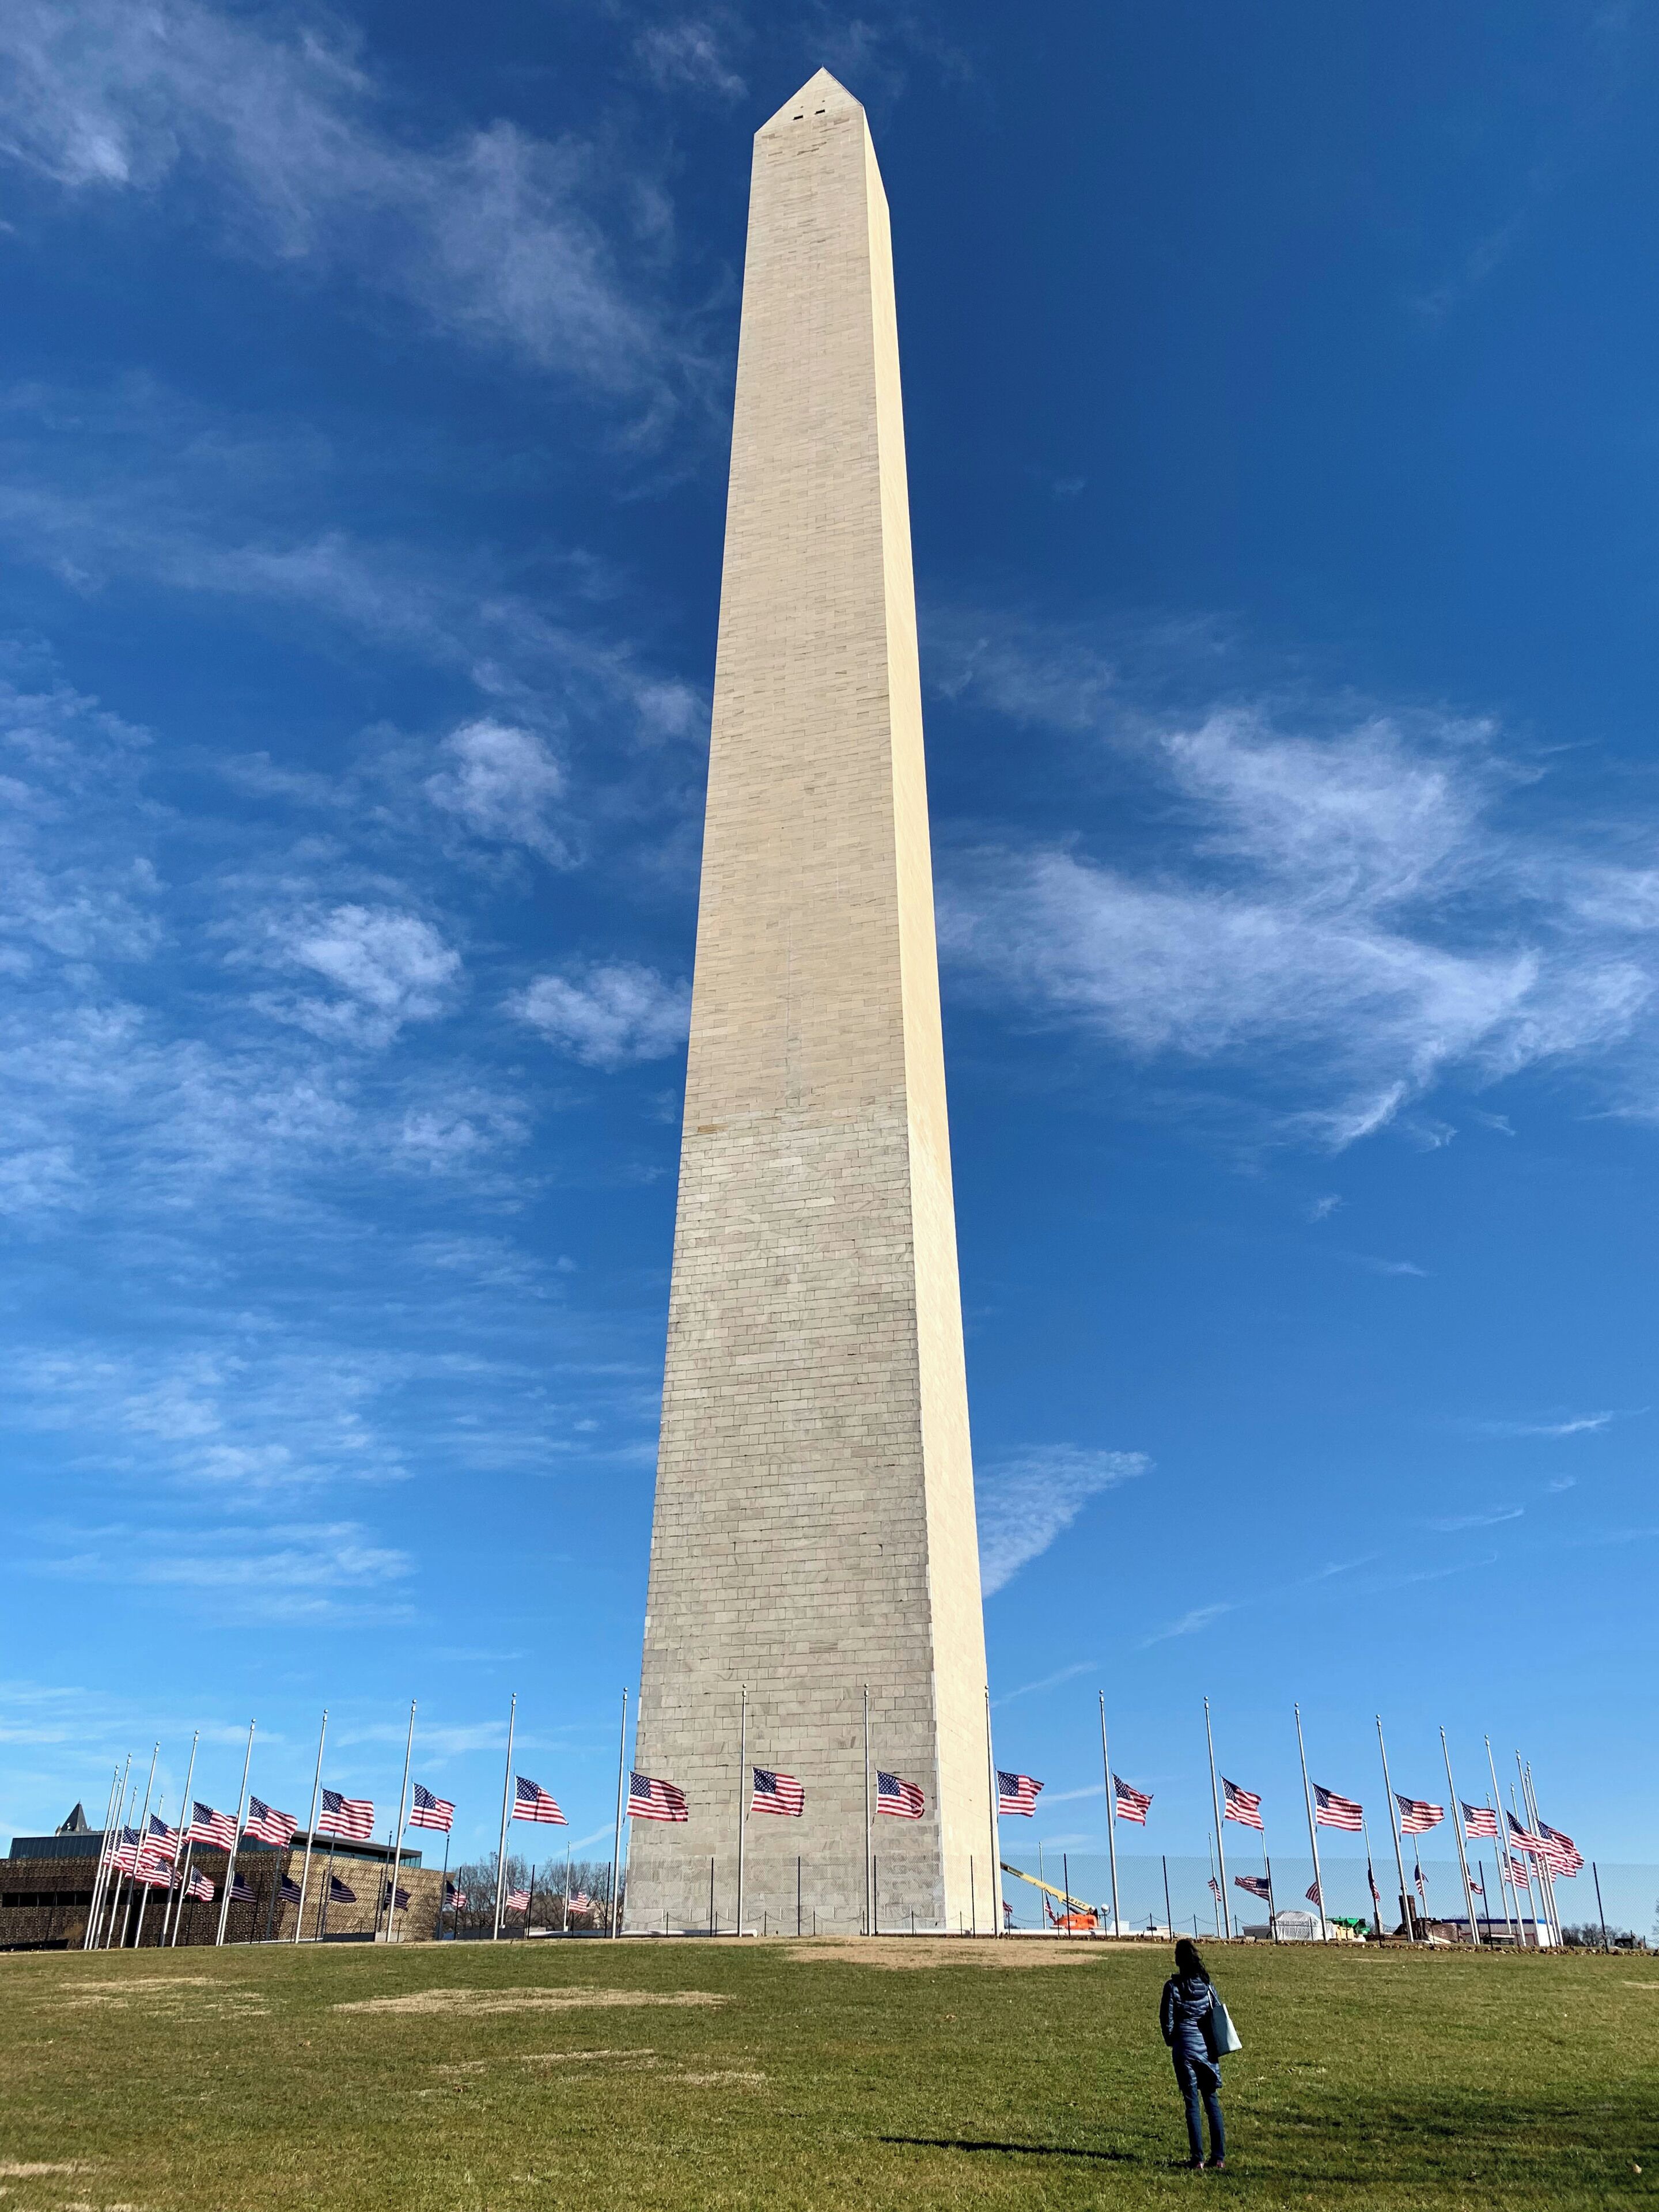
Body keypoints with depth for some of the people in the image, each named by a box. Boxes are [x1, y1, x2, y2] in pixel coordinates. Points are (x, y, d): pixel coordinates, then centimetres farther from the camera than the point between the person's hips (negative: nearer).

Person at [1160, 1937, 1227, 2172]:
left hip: (1185, 2049, -3)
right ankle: (1219, 2157, 12)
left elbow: (1167, 2020, -6)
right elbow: (1219, 2014, 4)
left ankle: (1198, 2159, 5)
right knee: (1212, 2101, 11)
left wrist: (1172, 2042, 13)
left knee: (1192, 2103, 3)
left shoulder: (1173, 1986, -9)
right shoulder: (1208, 1984, 0)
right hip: (1207, 2048, 3)